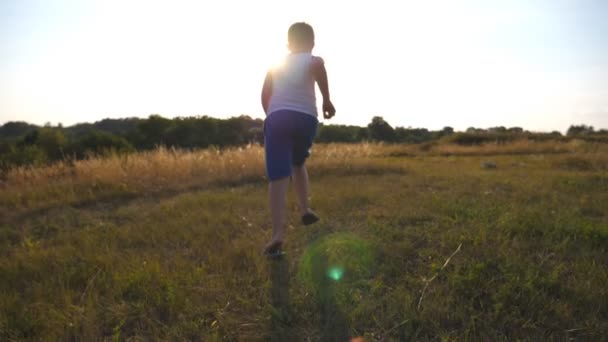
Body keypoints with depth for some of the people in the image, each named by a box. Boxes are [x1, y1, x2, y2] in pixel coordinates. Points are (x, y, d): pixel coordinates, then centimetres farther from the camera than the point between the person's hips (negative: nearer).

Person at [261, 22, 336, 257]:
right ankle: (305, 210, 23)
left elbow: (265, 96, 20)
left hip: (276, 118, 1)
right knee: (298, 163, 28)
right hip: (305, 118, 0)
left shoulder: (276, 64, 23)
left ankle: (278, 235, -21)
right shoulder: (313, 60, 12)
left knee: (278, 177, -9)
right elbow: (318, 67, -14)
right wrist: (327, 100, -8)